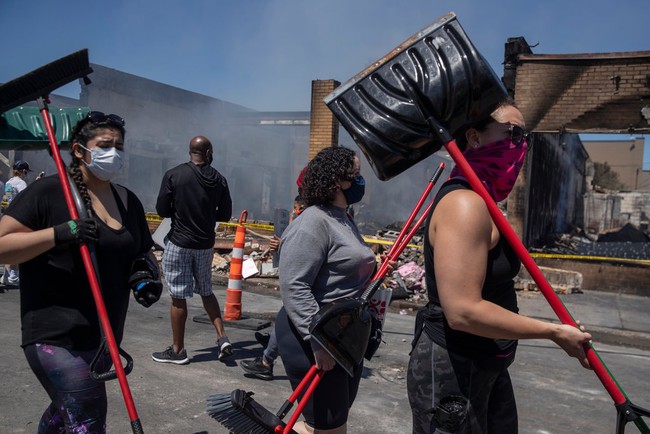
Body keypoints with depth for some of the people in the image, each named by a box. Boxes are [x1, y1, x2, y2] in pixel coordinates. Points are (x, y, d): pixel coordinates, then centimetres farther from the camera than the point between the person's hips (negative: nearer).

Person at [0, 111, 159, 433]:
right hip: (55, 336, -7)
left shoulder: (128, 201, 10)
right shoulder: (47, 192, -10)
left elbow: (144, 251, 18)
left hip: (105, 336, 7)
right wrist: (59, 233, -25)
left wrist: (149, 270, -4)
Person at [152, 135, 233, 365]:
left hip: (179, 243, -3)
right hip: (206, 244, 4)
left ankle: (177, 350, 16)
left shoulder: (173, 175, -10)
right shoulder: (219, 179, -1)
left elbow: (162, 210, -7)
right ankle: (222, 338, 12)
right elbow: (224, 215, 4)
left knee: (178, 297, 5)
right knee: (206, 291, 20)